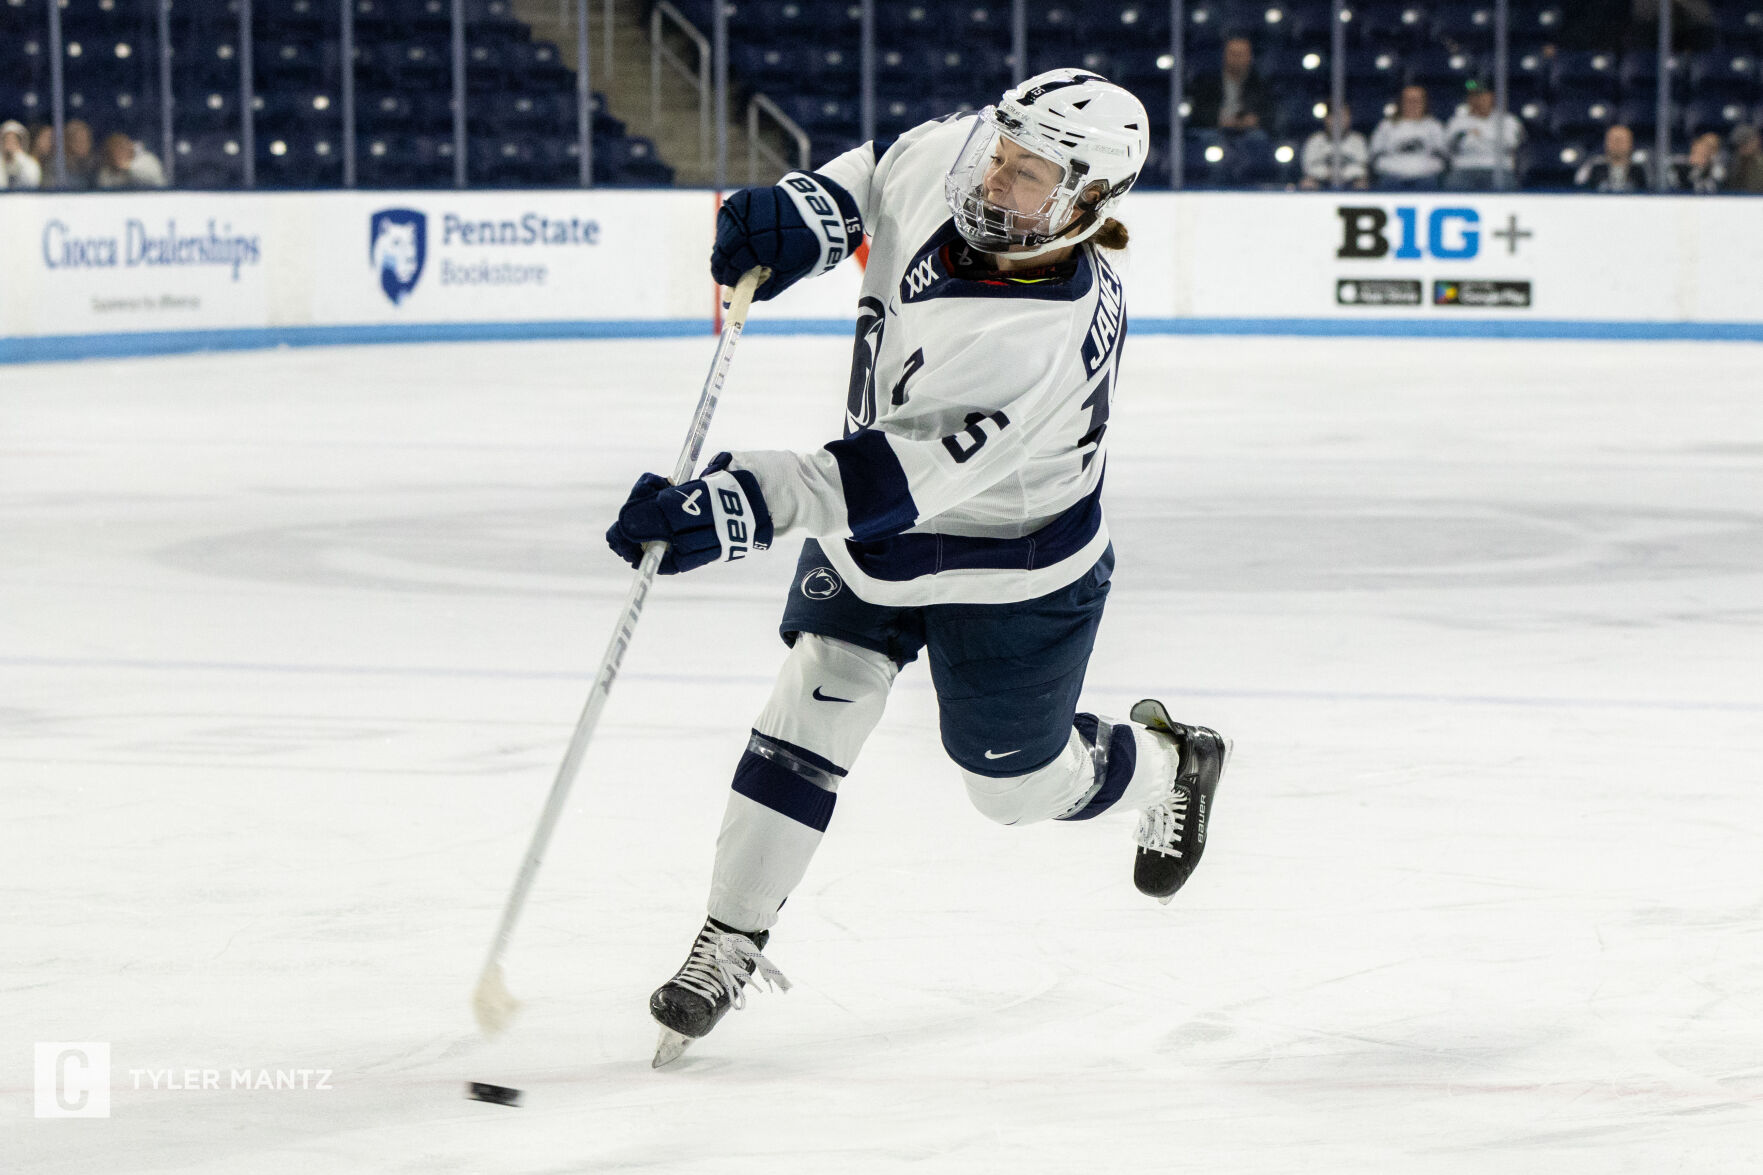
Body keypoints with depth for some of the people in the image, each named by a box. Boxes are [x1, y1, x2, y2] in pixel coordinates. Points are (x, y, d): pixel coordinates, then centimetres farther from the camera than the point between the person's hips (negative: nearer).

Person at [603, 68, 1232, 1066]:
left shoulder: (1059, 340, -39)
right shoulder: (951, 155, -20)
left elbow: (910, 478, -45)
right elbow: (876, 174, 6)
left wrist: (744, 506, -53)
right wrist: (804, 215, -16)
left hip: (1012, 566, -6)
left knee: (1017, 782, 14)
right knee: (812, 712, -4)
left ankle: (1169, 766, 46)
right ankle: (732, 942, 7)